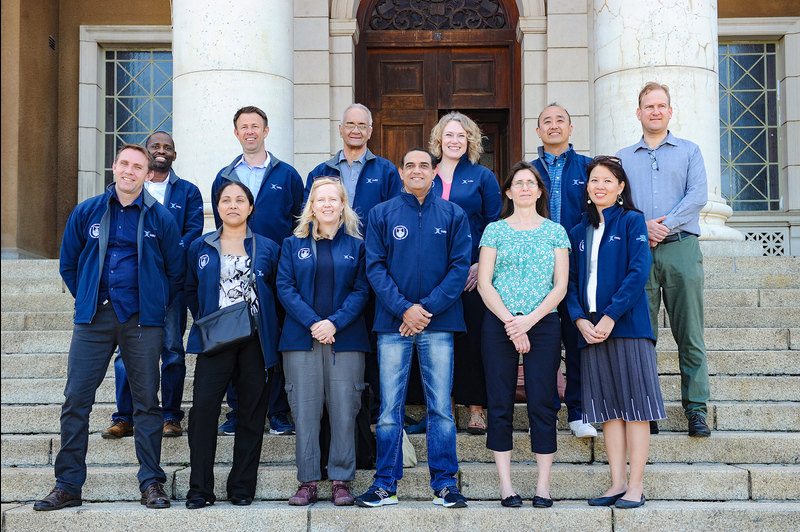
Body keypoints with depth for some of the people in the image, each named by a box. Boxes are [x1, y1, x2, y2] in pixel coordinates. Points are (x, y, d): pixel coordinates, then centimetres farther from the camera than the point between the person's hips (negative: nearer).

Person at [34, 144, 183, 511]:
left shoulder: (160, 218, 3)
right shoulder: (86, 213, 8)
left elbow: (176, 271, 9)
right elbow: (68, 264, 16)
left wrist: (155, 305, 6)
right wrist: (87, 299, 11)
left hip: (142, 321, -2)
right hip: (93, 319, 2)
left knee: (146, 401, 3)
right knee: (76, 398, 0)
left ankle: (152, 483, 11)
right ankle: (68, 485, 8)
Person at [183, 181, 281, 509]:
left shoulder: (268, 248, 8)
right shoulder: (200, 248, 11)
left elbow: (278, 293, 12)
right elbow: (191, 291, 20)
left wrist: (266, 326, 4)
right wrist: (206, 321, 10)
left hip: (256, 341, 0)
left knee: (252, 414, 3)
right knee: (203, 408, -9)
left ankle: (242, 488, 13)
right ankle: (200, 489, -1)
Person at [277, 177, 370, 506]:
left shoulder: (356, 246, 10)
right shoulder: (294, 244, 11)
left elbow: (361, 290, 2)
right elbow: (285, 287, 2)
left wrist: (335, 322, -12)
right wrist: (312, 323, -11)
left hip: (345, 338, 0)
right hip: (301, 339, 1)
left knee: (344, 409, -2)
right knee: (304, 409, 0)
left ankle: (341, 481, 7)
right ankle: (308, 482, 7)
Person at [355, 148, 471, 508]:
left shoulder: (453, 215, 8)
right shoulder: (381, 214, 8)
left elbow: (460, 267, 0)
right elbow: (375, 267, 1)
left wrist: (428, 308, -10)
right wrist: (404, 308, -11)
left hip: (438, 323, 0)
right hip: (393, 323, 0)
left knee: (441, 407, 2)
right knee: (389, 408, 2)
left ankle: (444, 485, 10)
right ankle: (385, 485, 10)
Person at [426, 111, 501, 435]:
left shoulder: (482, 177, 7)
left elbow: (495, 225, 4)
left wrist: (483, 263, -8)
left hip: (472, 271, -2)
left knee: (473, 336, -1)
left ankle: (476, 408, 8)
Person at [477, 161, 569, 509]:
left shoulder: (555, 231, 9)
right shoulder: (495, 230, 8)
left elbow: (560, 285, 3)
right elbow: (484, 283, 1)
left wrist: (529, 320, -10)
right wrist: (509, 322, -10)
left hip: (543, 324, 0)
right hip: (498, 324, 0)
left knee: (542, 403, -1)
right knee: (500, 404, 0)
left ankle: (543, 485, 5)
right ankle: (505, 485, 6)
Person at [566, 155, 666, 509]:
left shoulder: (632, 222, 2)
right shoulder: (579, 232, 16)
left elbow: (638, 271, -9)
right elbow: (571, 281, 12)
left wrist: (610, 316, -16)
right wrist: (580, 319, -5)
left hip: (627, 324, -4)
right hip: (591, 330, 5)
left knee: (633, 405, -3)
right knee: (608, 409, 6)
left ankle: (635, 486, 2)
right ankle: (617, 483, 10)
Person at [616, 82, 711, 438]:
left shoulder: (689, 151, 15)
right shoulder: (623, 158, 19)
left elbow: (698, 195, 1)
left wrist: (667, 224, -12)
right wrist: (642, 225, -11)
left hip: (680, 246, -1)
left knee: (689, 334, -3)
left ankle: (696, 409, 1)